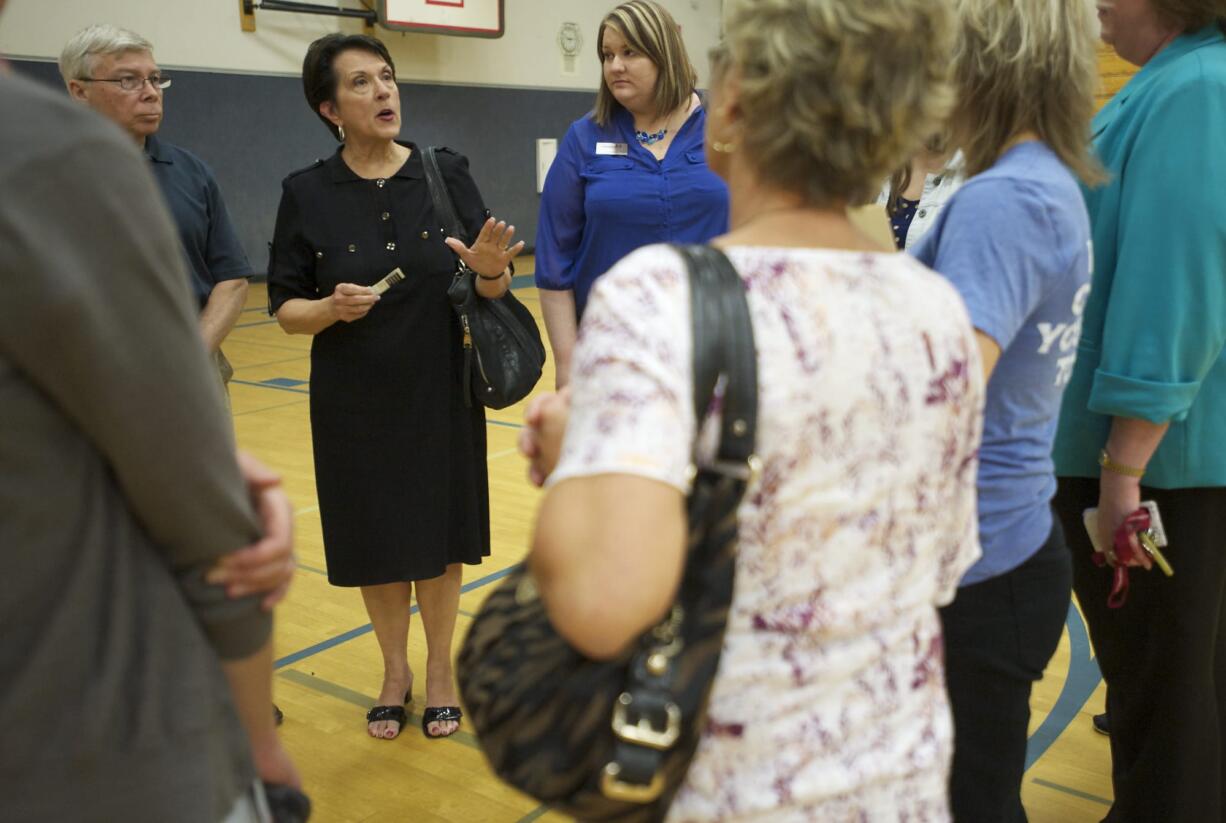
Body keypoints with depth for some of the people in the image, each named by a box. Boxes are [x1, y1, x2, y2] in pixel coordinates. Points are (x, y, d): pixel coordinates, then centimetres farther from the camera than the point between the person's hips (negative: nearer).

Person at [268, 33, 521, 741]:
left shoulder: (447, 175, -3)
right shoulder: (307, 194, -4)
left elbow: (493, 291, -3)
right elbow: (286, 309, -2)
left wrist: (490, 269, -26)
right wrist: (332, 308, -23)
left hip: (442, 392, 0)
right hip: (356, 402, 0)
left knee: (442, 533, 11)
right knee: (376, 538, 11)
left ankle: (439, 668, 32)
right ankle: (395, 670, 33)